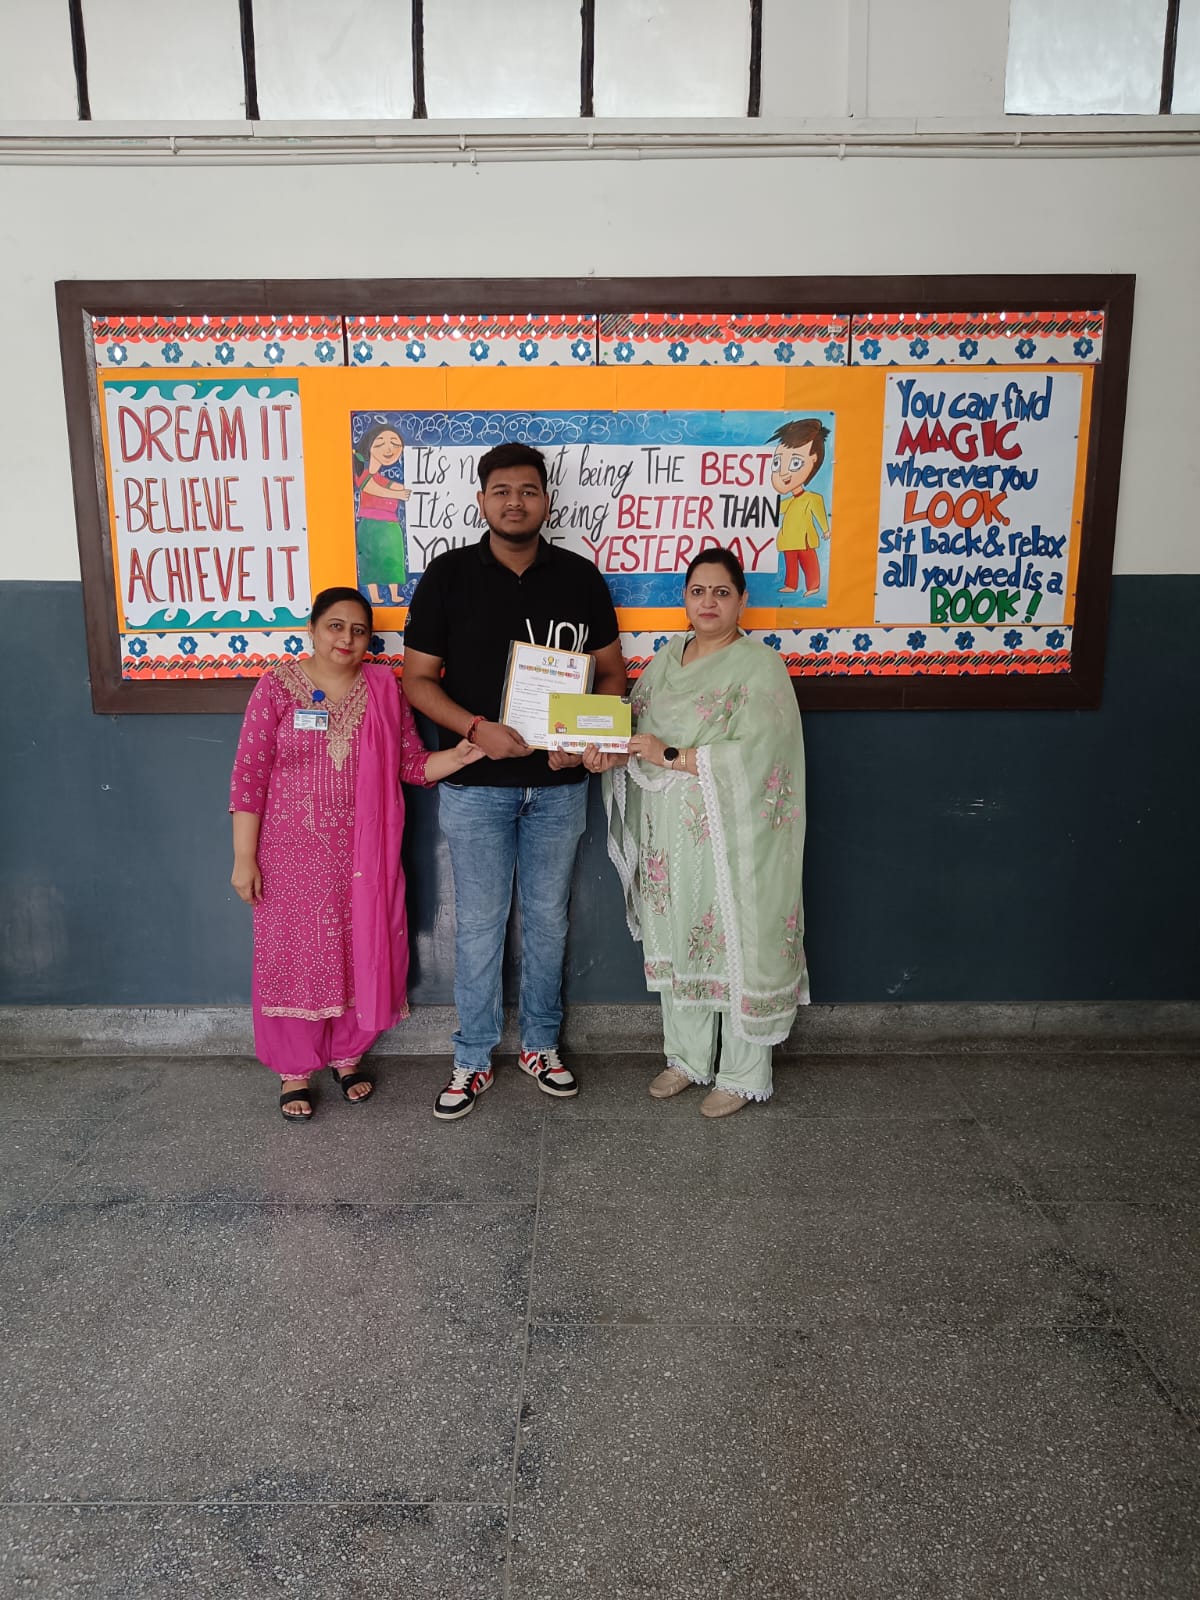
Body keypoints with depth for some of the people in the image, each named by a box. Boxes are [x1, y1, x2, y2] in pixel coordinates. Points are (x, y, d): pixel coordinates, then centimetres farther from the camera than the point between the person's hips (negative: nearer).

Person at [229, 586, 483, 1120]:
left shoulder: (384, 689, 3)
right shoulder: (277, 686, -6)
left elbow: (412, 764, 4)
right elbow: (249, 776, -7)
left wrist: (459, 755, -15)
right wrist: (244, 857, -10)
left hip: (365, 853, 3)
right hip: (293, 854, -2)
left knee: (362, 953, 10)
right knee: (294, 957, 6)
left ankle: (347, 1056, 32)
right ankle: (295, 1071, 24)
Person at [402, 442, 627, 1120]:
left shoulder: (580, 576, 2)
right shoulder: (449, 575, -2)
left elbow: (612, 670, 8)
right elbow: (418, 678, -2)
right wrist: (476, 728, -19)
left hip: (559, 783, 2)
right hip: (475, 783, -1)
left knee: (549, 918, 14)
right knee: (480, 924, 7)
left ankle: (542, 1043, 32)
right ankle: (473, 1059, 22)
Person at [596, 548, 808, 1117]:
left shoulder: (760, 667, -9)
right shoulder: (666, 659, 11)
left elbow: (754, 752, -20)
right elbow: (635, 724, 12)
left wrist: (671, 756, -22)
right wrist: (611, 752, -10)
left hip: (729, 835, -6)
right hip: (668, 833, 6)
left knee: (737, 944, 3)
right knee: (676, 938, 15)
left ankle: (743, 1076, 20)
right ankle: (689, 1058, 33)